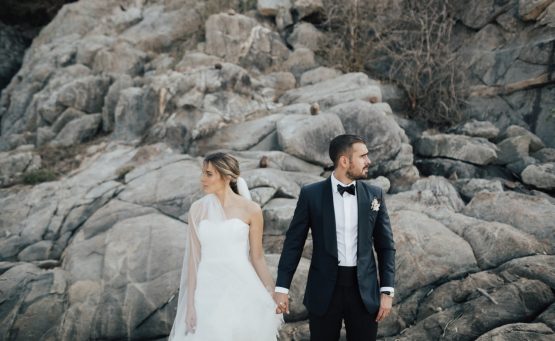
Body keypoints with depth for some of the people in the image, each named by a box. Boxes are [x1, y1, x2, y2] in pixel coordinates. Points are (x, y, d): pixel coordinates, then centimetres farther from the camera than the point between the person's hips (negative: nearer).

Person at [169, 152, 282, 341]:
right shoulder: (197, 209, 2)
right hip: (208, 291, 2)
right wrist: (190, 304, -2)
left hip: (241, 289, -2)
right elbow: (194, 257, 2)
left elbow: (257, 256, 3)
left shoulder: (250, 209, -4)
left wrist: (272, 295, 6)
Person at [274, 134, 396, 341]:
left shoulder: (374, 195, 4)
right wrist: (281, 287, -6)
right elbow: (294, 243, -1)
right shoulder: (311, 194, -3)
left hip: (364, 290, 2)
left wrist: (387, 290, 0)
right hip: (324, 290, -2)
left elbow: (385, 246, 7)